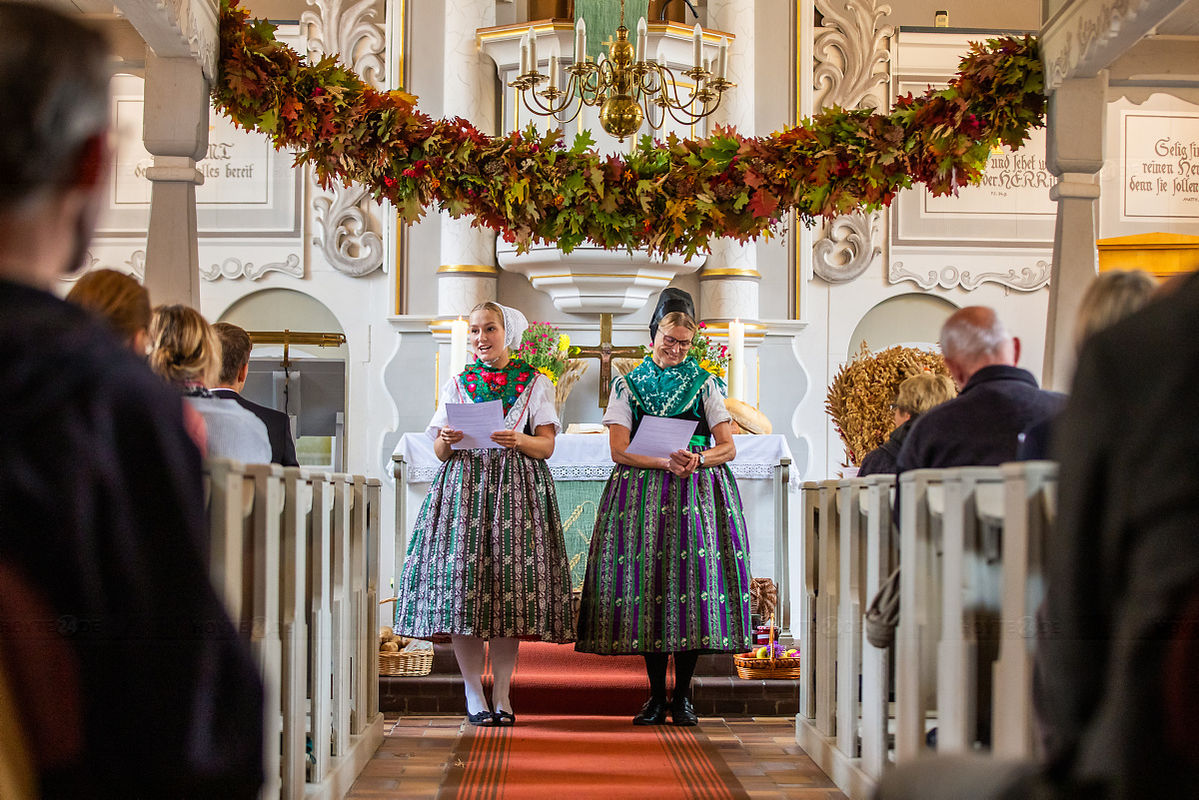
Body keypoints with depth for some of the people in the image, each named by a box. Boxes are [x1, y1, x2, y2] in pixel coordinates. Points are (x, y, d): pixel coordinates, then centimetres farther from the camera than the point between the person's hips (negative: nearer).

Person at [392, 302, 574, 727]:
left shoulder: (536, 383, 10)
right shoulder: (456, 384, 14)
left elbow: (547, 445, 3)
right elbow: (439, 450, 11)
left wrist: (519, 441, -16)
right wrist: (447, 441, -12)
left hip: (517, 487, -1)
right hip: (464, 485, 1)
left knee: (509, 578, -6)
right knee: (463, 578, -8)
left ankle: (501, 695, 1)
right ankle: (474, 695, -1)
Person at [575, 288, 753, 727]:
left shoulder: (704, 383, 10)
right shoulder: (628, 384, 9)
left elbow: (728, 447, 7)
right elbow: (620, 449, 0)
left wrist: (698, 460, -13)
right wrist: (665, 462, -14)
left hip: (698, 494, 0)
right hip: (642, 499, 0)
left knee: (692, 576, -7)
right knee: (648, 580, -4)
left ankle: (682, 696, 1)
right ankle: (656, 696, 3)